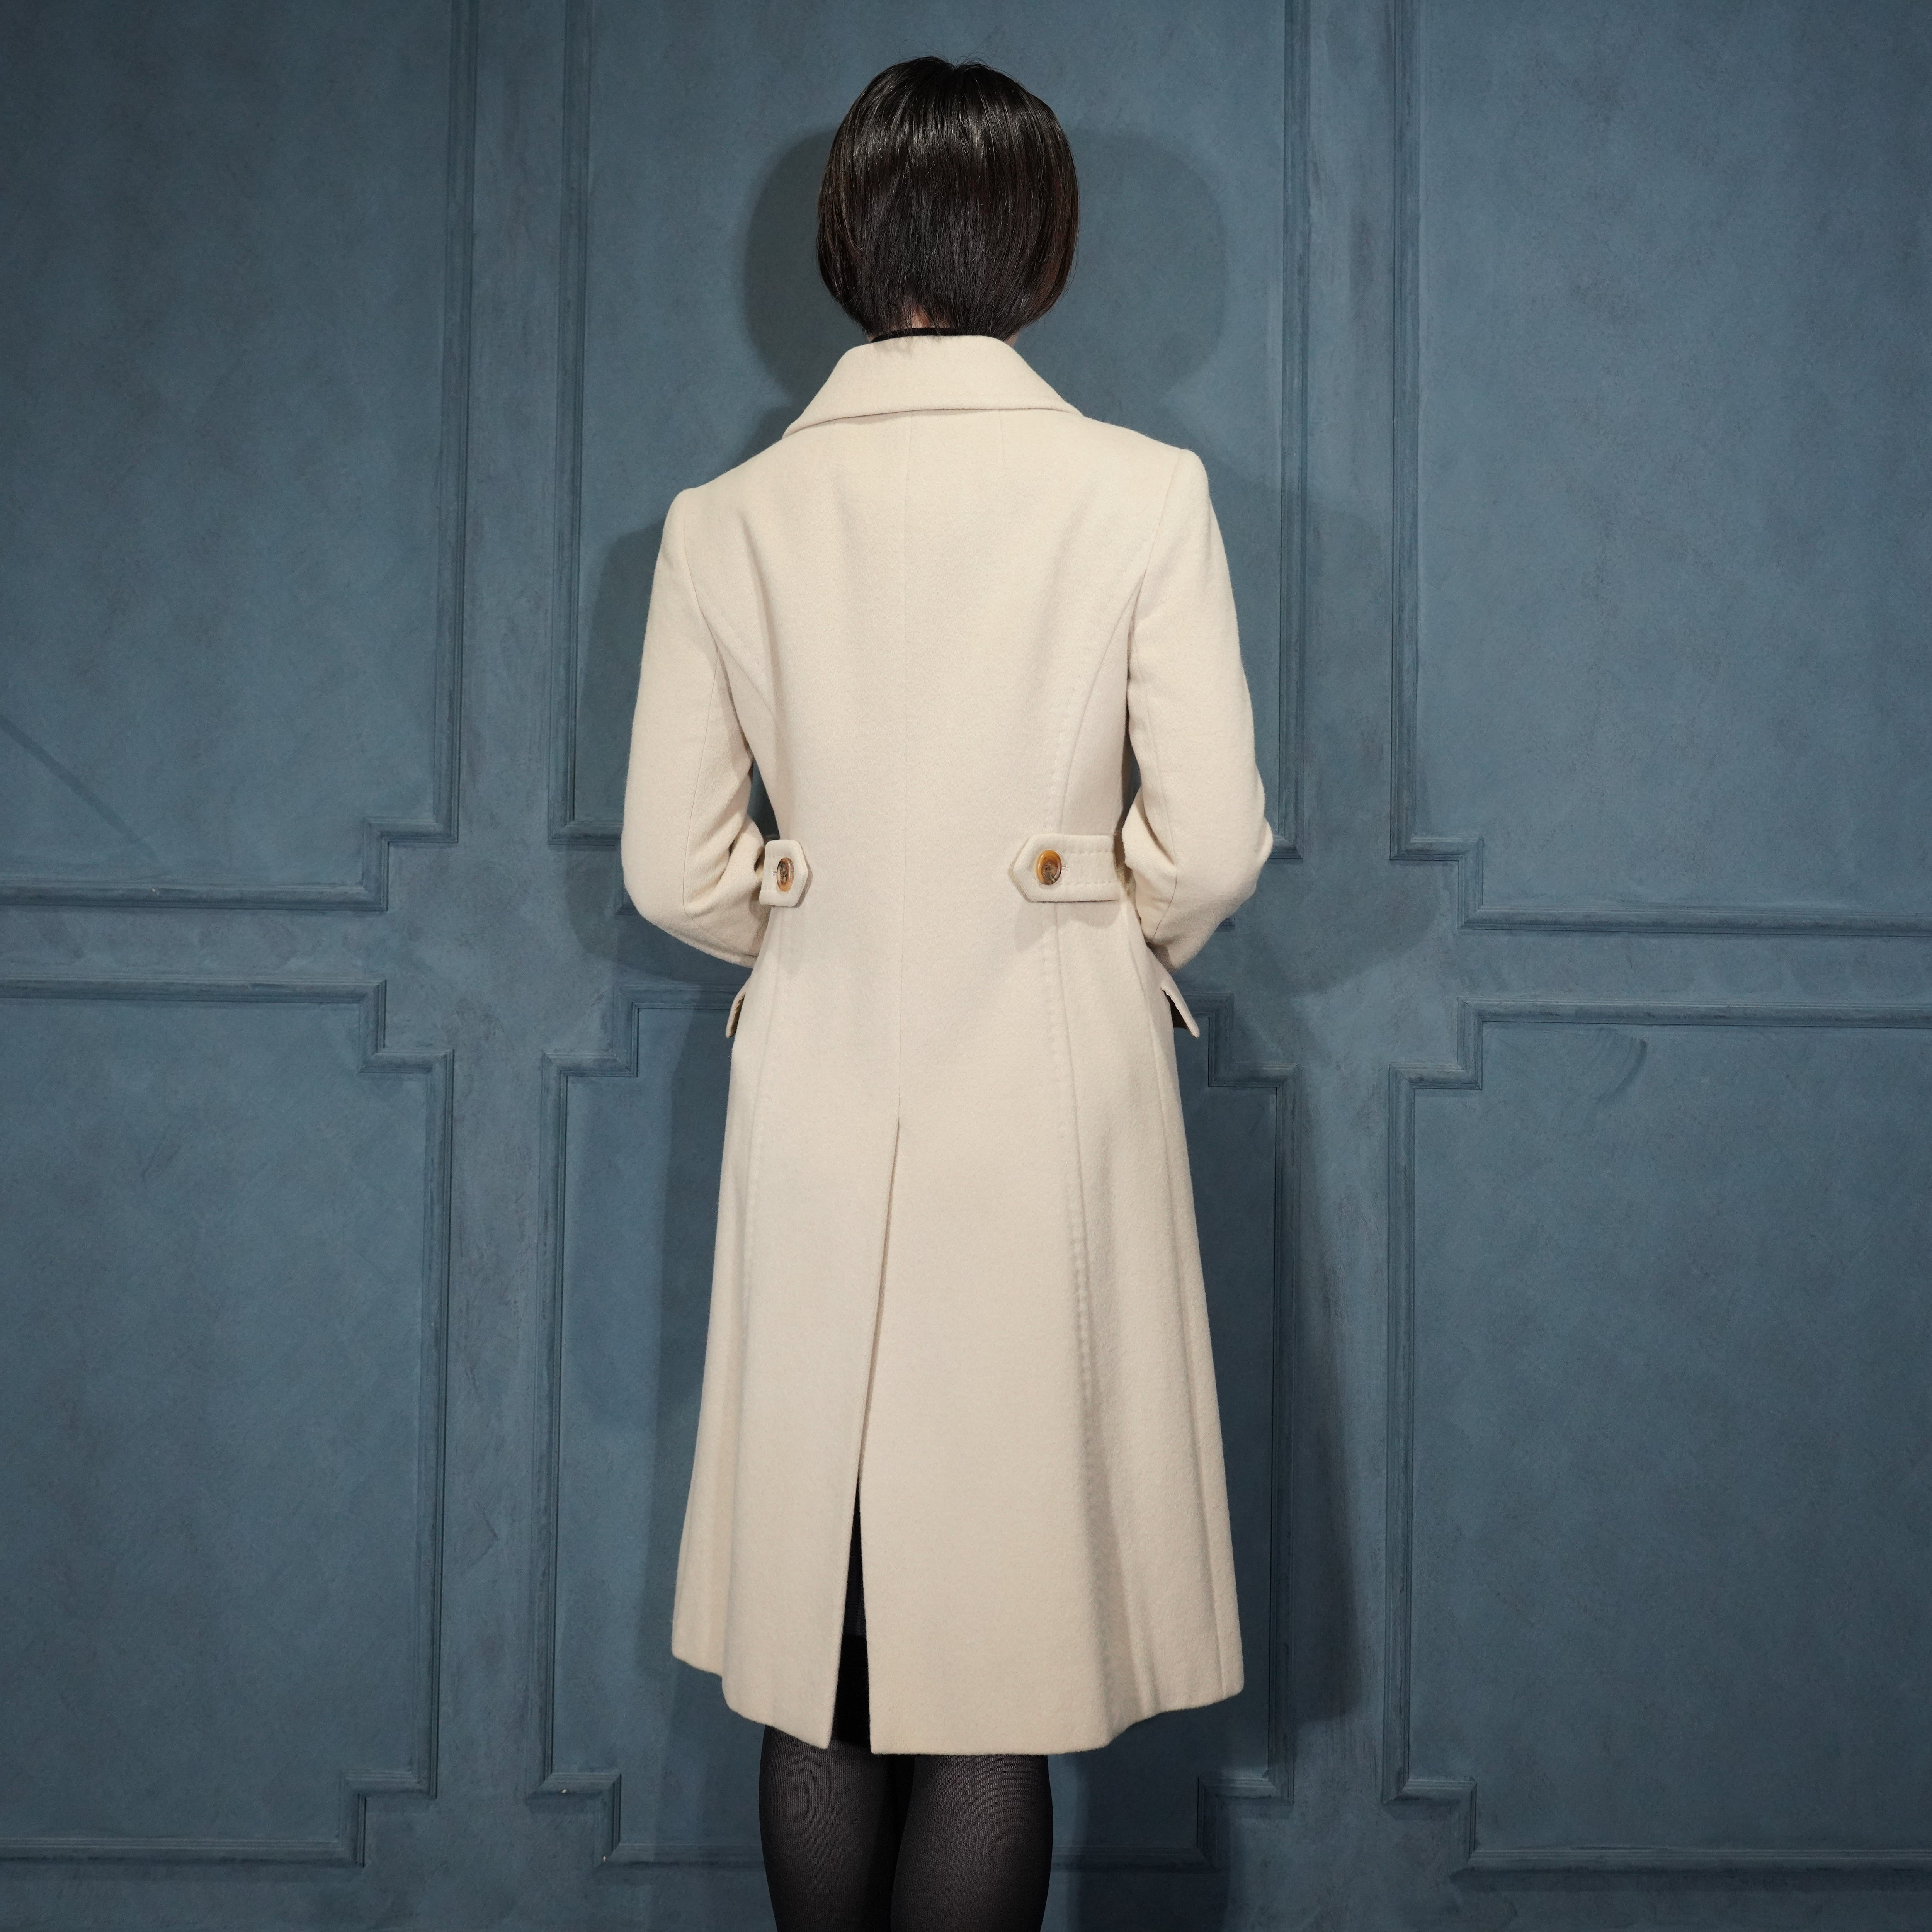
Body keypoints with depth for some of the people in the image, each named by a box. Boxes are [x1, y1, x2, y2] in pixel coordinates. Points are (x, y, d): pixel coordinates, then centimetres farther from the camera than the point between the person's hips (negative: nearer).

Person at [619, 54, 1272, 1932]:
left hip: (818, 1095, 2)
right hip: (1055, 1093, -2)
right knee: (1002, 1665, 6)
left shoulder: (725, 518, -1)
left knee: (818, 1654, 14)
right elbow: (1210, 845, -7)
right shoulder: (1142, 493, -7)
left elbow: (673, 871, 2)